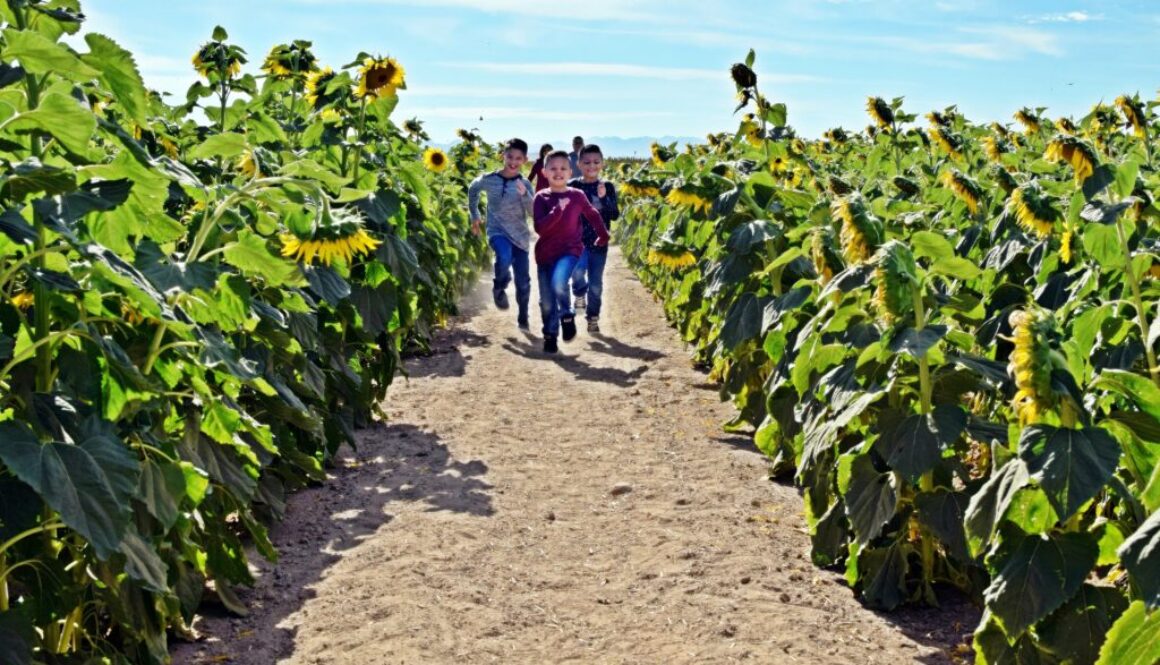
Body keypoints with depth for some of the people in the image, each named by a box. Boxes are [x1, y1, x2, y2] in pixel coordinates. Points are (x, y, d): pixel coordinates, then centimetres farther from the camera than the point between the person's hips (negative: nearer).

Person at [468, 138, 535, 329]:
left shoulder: (525, 184, -3)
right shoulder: (489, 179, -5)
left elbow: (534, 212, -10)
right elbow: (473, 190, 16)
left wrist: (524, 195, -27)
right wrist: (475, 216, 17)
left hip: (520, 235, 2)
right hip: (497, 231, -2)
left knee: (523, 281, 5)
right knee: (505, 257, -35)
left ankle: (523, 317, 26)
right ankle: (499, 288, -5)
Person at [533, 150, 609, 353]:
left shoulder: (577, 196, -3)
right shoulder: (541, 197, -5)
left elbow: (593, 215, 15)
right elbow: (539, 227, -16)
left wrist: (603, 235, 17)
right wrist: (558, 209, -25)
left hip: (570, 250, -1)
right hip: (545, 253, 2)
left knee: (558, 281, -30)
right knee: (547, 301, 6)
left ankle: (567, 315, -3)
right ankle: (550, 336, 28)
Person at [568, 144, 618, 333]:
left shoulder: (607, 187, 1)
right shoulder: (572, 186, -3)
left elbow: (615, 215, -7)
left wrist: (604, 198, -21)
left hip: (599, 242, 2)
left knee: (596, 284, 6)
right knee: (578, 270, -28)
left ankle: (593, 318, 23)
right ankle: (579, 294, 3)